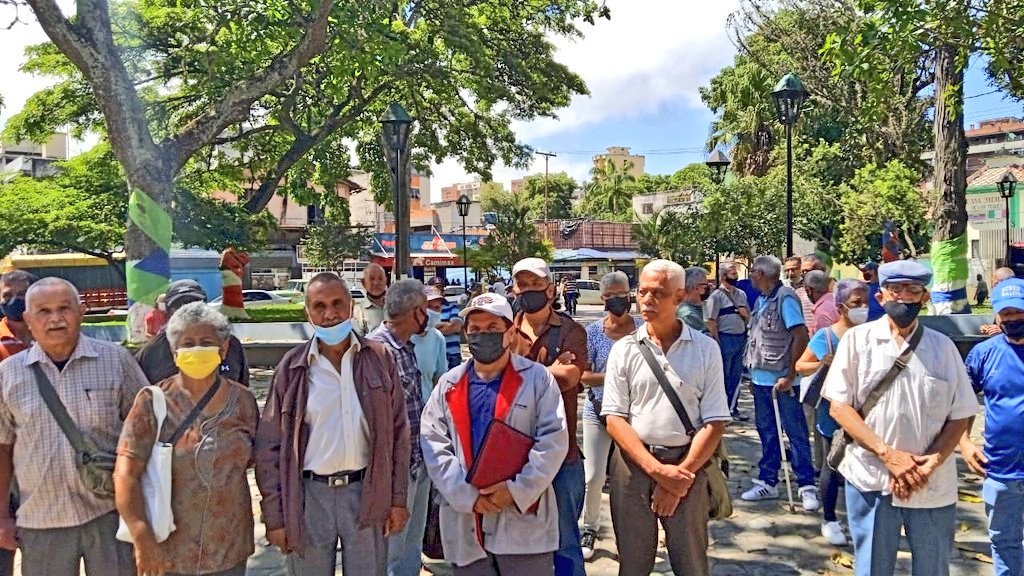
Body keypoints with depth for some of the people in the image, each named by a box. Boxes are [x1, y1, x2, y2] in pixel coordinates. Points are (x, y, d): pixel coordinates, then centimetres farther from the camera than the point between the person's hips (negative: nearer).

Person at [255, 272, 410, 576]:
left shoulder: (378, 358, -1)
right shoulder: (293, 366, -3)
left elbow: (398, 432, 3)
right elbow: (270, 444, 0)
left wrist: (398, 499, 1)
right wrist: (274, 515, -3)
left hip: (366, 492, 0)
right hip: (309, 494, 0)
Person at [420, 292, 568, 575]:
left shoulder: (537, 378, 0)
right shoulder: (449, 385, 7)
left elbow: (554, 440, -6)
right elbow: (433, 444, 1)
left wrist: (517, 491, -14)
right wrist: (467, 495, -10)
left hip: (523, 520, -2)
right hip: (465, 524, 3)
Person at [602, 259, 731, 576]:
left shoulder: (706, 349, -1)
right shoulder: (624, 349, 0)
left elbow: (715, 422, -4)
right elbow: (615, 419, -4)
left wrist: (682, 475, -12)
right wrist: (658, 470, -13)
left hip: (687, 467, -1)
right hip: (634, 464, 1)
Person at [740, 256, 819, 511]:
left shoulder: (785, 298, -13)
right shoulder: (761, 301, 12)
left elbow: (801, 337, -18)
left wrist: (790, 374, -17)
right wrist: (754, 374, 16)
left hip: (781, 380, -8)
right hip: (761, 378, 8)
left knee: (796, 432, 1)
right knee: (766, 432, 14)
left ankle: (807, 486, 9)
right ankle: (768, 482, 24)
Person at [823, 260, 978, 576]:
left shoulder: (943, 346, 3)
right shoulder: (857, 340, -2)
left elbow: (959, 417, 3)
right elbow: (838, 407, -4)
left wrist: (930, 463, -12)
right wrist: (888, 454, -13)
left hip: (933, 486, 2)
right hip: (871, 480, -1)